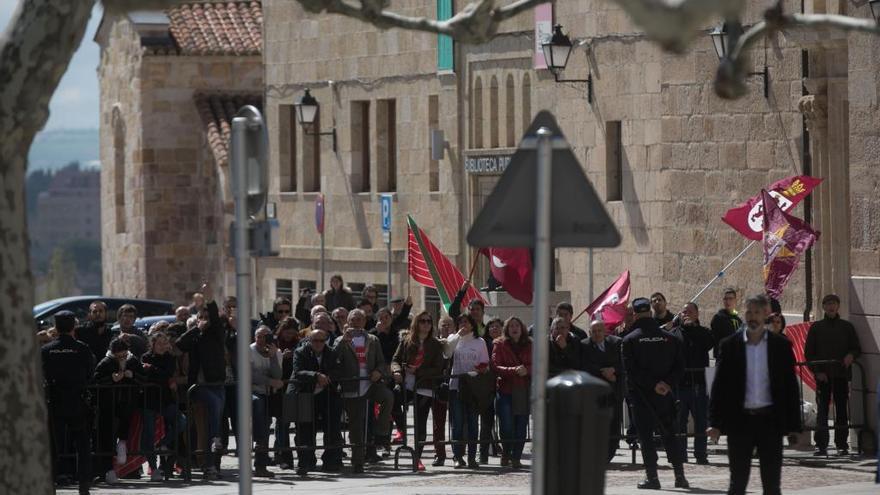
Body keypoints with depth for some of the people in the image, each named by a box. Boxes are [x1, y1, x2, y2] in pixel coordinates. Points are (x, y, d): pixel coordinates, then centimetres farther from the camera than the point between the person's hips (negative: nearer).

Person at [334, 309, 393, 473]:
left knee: (388, 397, -30)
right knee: (356, 425, -1)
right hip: (352, 388, -1)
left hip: (370, 384, 1)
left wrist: (379, 372, -8)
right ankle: (357, 462, 8)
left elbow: (381, 362, 13)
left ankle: (378, 437, -19)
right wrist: (344, 340, -16)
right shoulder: (341, 341, 9)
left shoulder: (373, 340, 15)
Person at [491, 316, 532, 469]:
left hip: (524, 391, 2)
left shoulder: (529, 346, 12)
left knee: (521, 426, -3)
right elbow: (495, 366, -6)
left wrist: (526, 370, -16)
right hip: (506, 390, -2)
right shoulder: (499, 345, 5)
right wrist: (513, 370, -21)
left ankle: (516, 457, 4)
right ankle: (506, 454, 15)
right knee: (507, 426, -7)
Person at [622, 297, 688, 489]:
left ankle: (652, 476, -2)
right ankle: (679, 475, 9)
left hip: (641, 394, -3)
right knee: (669, 434, 12)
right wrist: (667, 383, -7)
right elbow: (679, 366, 0)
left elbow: (631, 370, -13)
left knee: (645, 435, 3)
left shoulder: (630, 340, -6)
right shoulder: (669, 338, 3)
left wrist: (654, 385, -13)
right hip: (665, 395, 3)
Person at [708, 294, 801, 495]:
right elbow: (719, 385, 2)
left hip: (770, 419, 0)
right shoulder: (730, 345, 2)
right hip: (740, 420, 0)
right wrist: (715, 423, -5)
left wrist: (793, 425, -1)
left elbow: (790, 385, 4)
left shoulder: (780, 345, 3)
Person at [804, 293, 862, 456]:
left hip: (841, 374, 1)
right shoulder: (816, 328, 8)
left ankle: (842, 445, 6)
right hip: (822, 375, -1)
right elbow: (808, 352, 7)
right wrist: (817, 371, -5)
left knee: (842, 410, 1)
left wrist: (851, 356, -10)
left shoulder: (847, 327, 10)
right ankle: (821, 445, -1)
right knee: (822, 411, -4)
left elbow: (857, 348, 13)